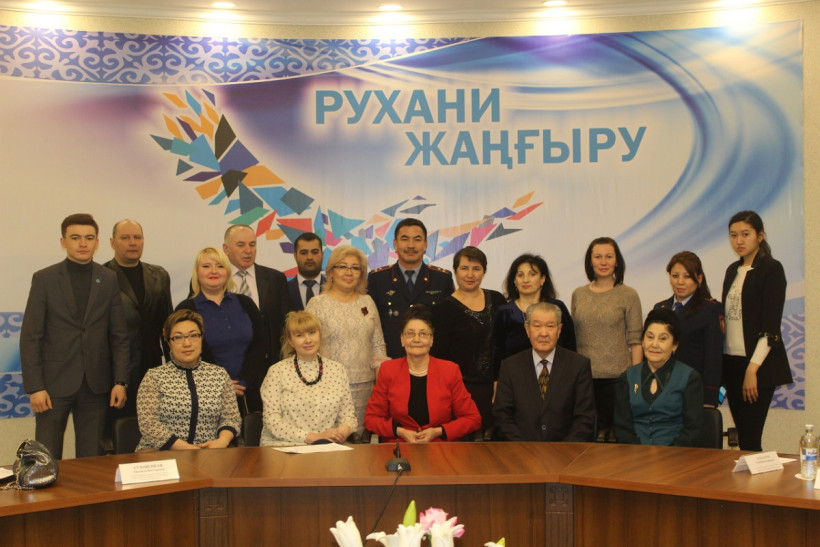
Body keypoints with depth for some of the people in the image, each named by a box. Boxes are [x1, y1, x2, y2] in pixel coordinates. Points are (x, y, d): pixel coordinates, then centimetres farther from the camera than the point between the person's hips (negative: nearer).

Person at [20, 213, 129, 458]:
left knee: (91, 458, 5)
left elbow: (119, 335, 6)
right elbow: (30, 337, -2)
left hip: (96, 383, 2)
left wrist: (120, 382, -1)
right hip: (55, 382, -1)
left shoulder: (109, 280, 5)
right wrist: (34, 387, -9)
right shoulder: (44, 279, 0)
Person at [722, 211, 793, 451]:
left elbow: (770, 327, -12)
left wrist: (752, 369, -17)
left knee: (750, 439, -8)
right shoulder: (733, 270, 14)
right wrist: (721, 367, 5)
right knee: (742, 435, 8)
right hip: (731, 362, 6)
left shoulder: (771, 269, -6)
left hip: (758, 365, -6)